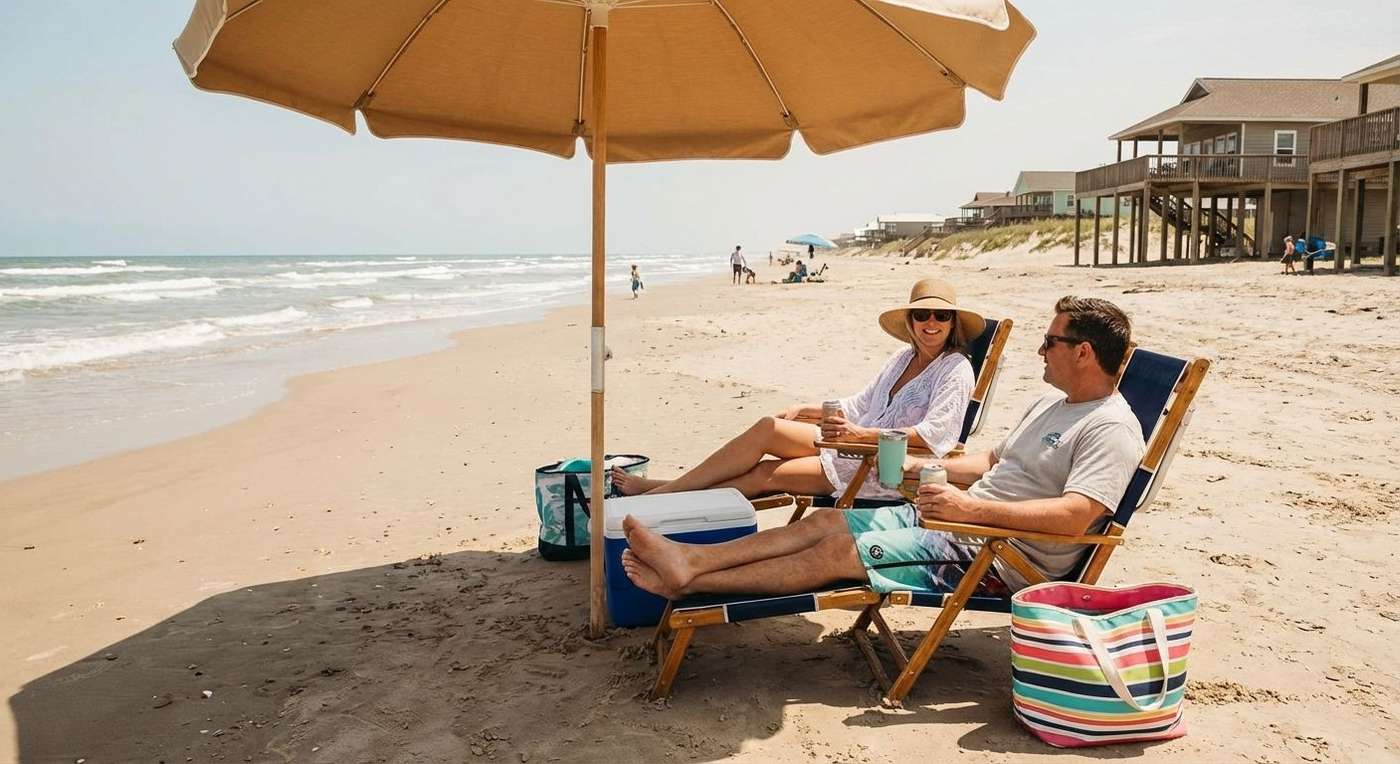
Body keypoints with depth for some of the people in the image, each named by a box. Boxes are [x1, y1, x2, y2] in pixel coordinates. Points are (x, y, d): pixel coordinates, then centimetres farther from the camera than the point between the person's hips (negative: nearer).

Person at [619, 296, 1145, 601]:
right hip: (956, 519, 9)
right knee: (826, 521, -3)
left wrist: (972, 507, -32)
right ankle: (690, 559, -6)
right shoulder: (1053, 404, 19)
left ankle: (691, 581, -12)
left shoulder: (1111, 428, -13)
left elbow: (1075, 516, -27)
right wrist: (922, 468, 17)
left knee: (840, 551, -17)